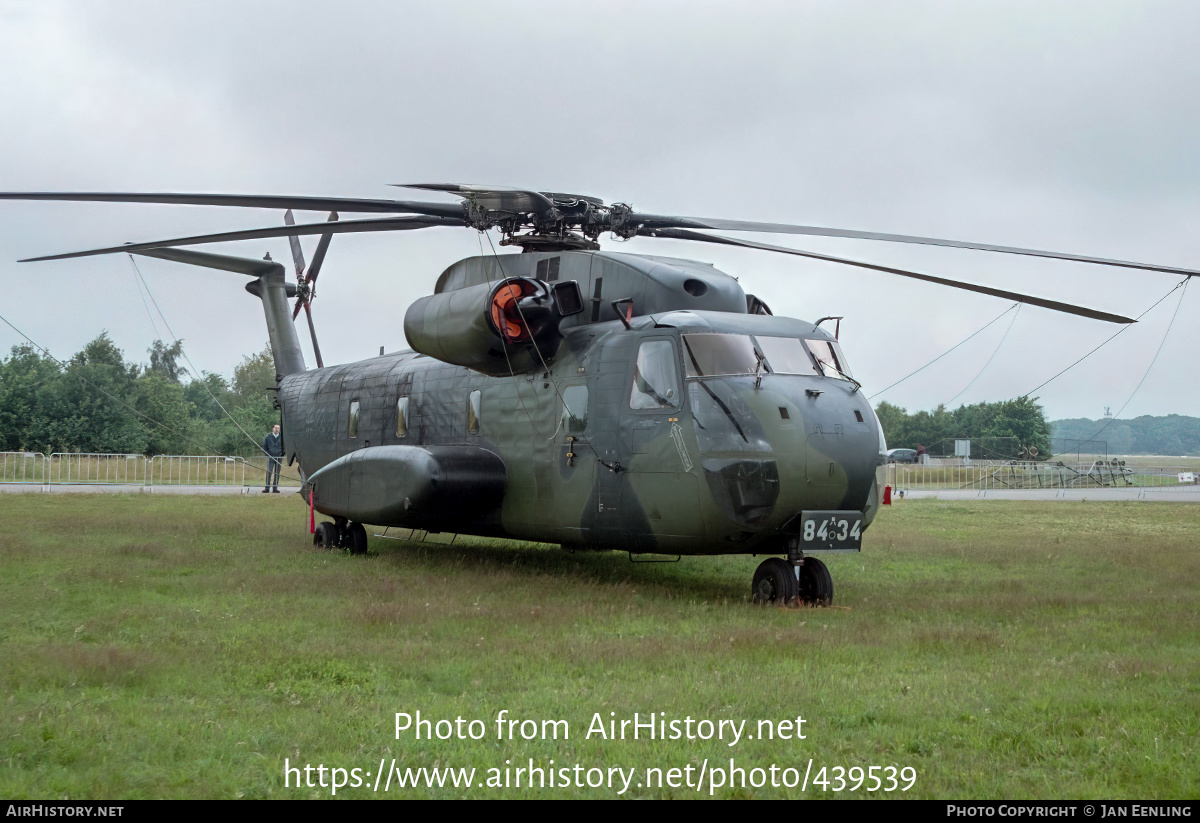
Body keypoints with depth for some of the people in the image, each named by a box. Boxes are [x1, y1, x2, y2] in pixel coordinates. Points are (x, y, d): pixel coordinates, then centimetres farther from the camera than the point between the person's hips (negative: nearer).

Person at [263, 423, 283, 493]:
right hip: (270, 458, -1)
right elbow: (264, 447, 10)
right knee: (269, 472, -11)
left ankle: (275, 488, 6)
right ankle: (267, 488, -10)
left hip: (279, 458, 1)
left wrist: (281, 454, 2)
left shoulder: (281, 438, 7)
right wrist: (268, 454, -1)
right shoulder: (268, 437, 5)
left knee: (277, 473, 1)